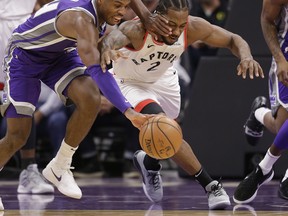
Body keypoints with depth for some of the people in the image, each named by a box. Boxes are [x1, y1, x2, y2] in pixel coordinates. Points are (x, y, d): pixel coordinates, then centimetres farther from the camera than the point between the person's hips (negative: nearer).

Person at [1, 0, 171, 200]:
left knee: (90, 99, -23)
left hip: (60, 55, 6)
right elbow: (96, 69, -53)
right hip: (24, 55, -6)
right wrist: (128, 111, -61)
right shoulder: (82, 20, -41)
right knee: (17, 136, -11)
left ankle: (59, 168, -5)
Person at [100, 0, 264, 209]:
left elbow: (233, 39, -14)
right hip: (132, 83, -5)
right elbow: (116, 35, -63)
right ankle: (210, 186, -18)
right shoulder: (137, 29, -40)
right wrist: (109, 47, -88)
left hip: (164, 80, 5)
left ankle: (148, 162, 53)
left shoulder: (193, 27, -27)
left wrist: (246, 56, -38)